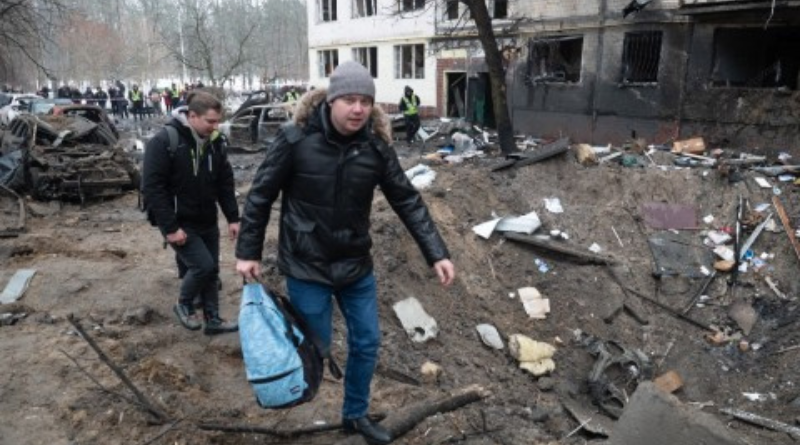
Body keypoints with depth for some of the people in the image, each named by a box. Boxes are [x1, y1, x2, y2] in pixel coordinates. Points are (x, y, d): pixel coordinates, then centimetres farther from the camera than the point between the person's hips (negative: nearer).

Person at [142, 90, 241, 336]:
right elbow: (152, 188, -19)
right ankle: (183, 304, 16)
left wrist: (233, 217, 2)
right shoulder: (163, 141, -18)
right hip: (179, 223, -6)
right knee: (202, 265, -13)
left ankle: (212, 320, 24)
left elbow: (225, 182, 8)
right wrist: (170, 227, -21)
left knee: (212, 269, 10)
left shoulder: (216, 142, 0)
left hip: (207, 221, 6)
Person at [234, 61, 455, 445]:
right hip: (306, 267, -4)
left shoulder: (375, 146, -7)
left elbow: (406, 200, -3)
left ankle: (356, 414, 38)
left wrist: (436, 253, -8)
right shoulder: (295, 140, -16)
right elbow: (261, 195, -7)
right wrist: (248, 251, -5)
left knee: (367, 343, 13)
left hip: (356, 266, 4)